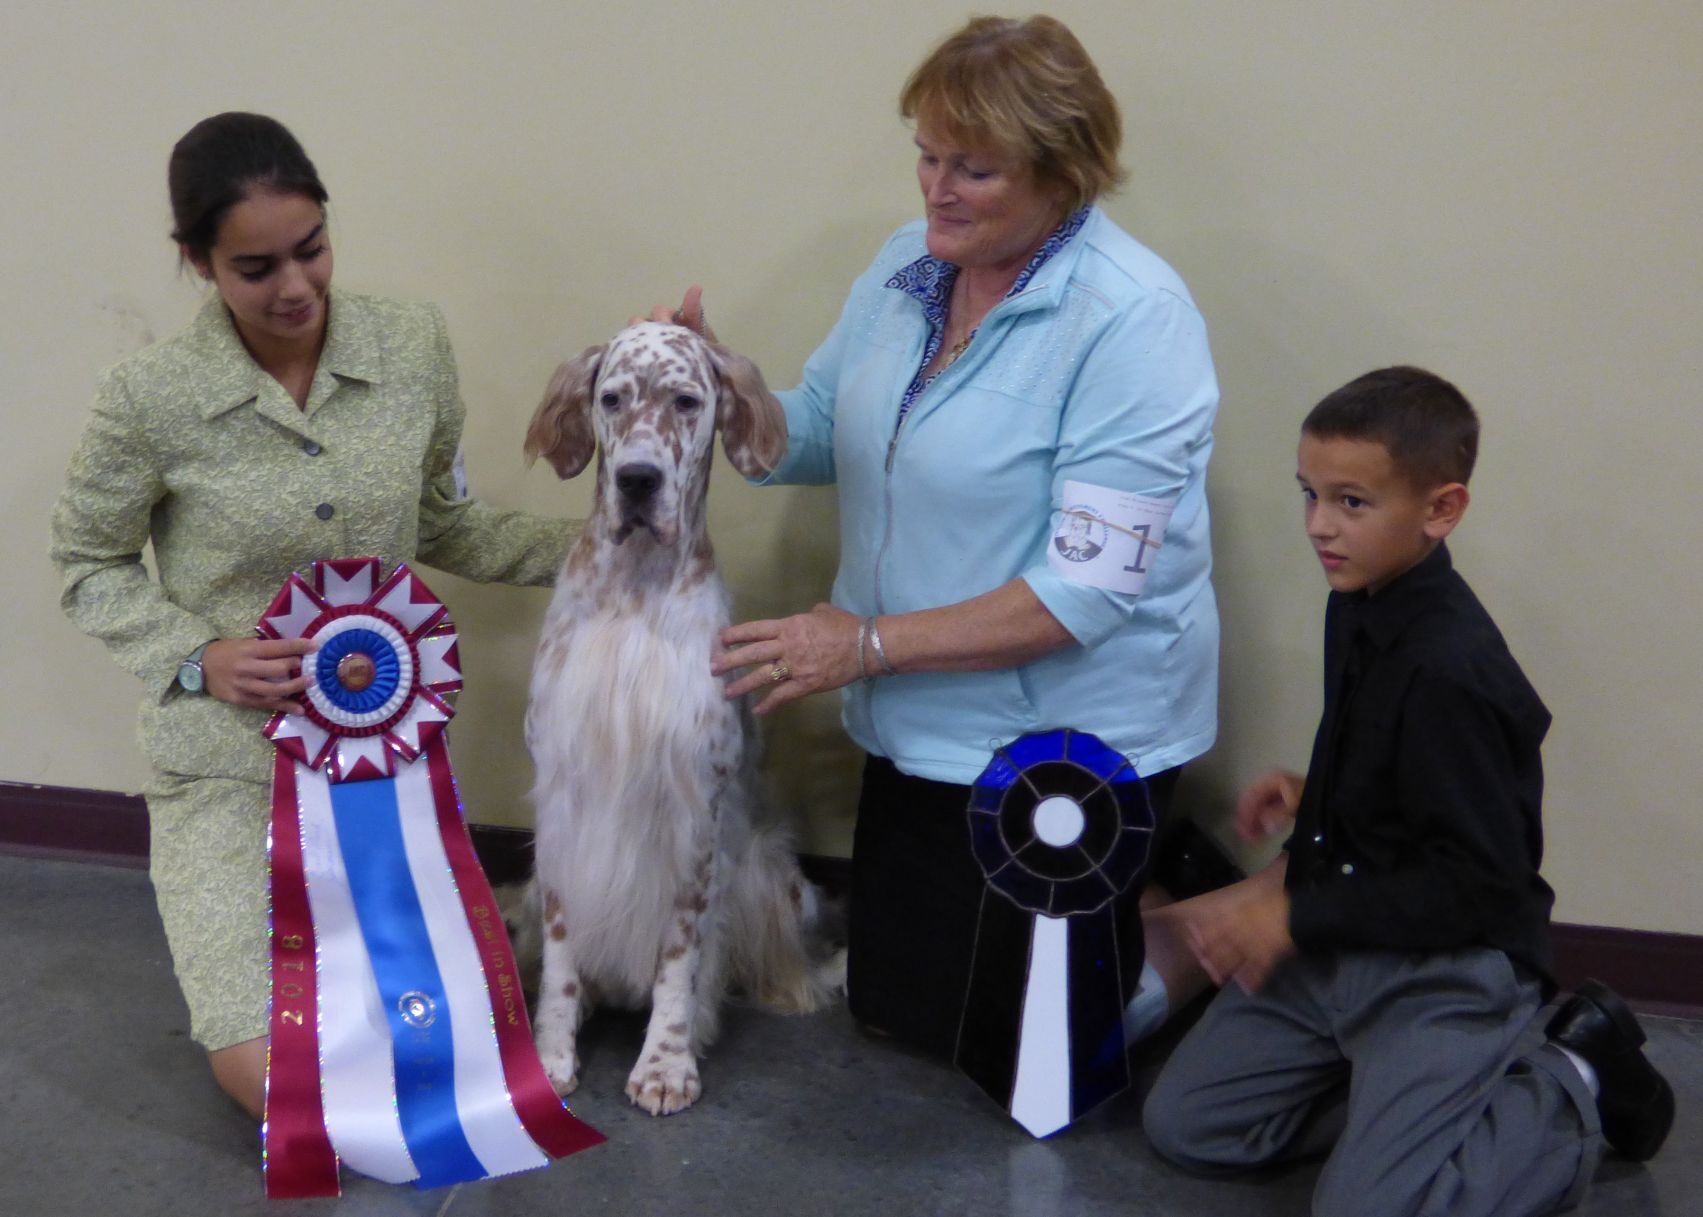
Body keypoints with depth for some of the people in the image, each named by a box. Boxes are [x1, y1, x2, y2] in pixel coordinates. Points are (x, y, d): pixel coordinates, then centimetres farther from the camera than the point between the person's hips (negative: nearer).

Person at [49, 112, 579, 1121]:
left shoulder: (415, 346, -7)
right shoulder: (153, 398, -15)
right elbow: (89, 564, 0)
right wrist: (197, 657, -15)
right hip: (230, 760, -3)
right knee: (274, 1079, -5)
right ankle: (243, 925, 27)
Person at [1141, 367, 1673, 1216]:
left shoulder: (1449, 669, -26)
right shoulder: (1358, 605, 3)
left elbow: (1477, 885, -23)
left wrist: (1298, 917, -20)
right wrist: (1312, 797, 2)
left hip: (1446, 970, -8)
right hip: (1334, 944, 9)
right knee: (1183, 1124, 6)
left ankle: (1574, 1086, 8)